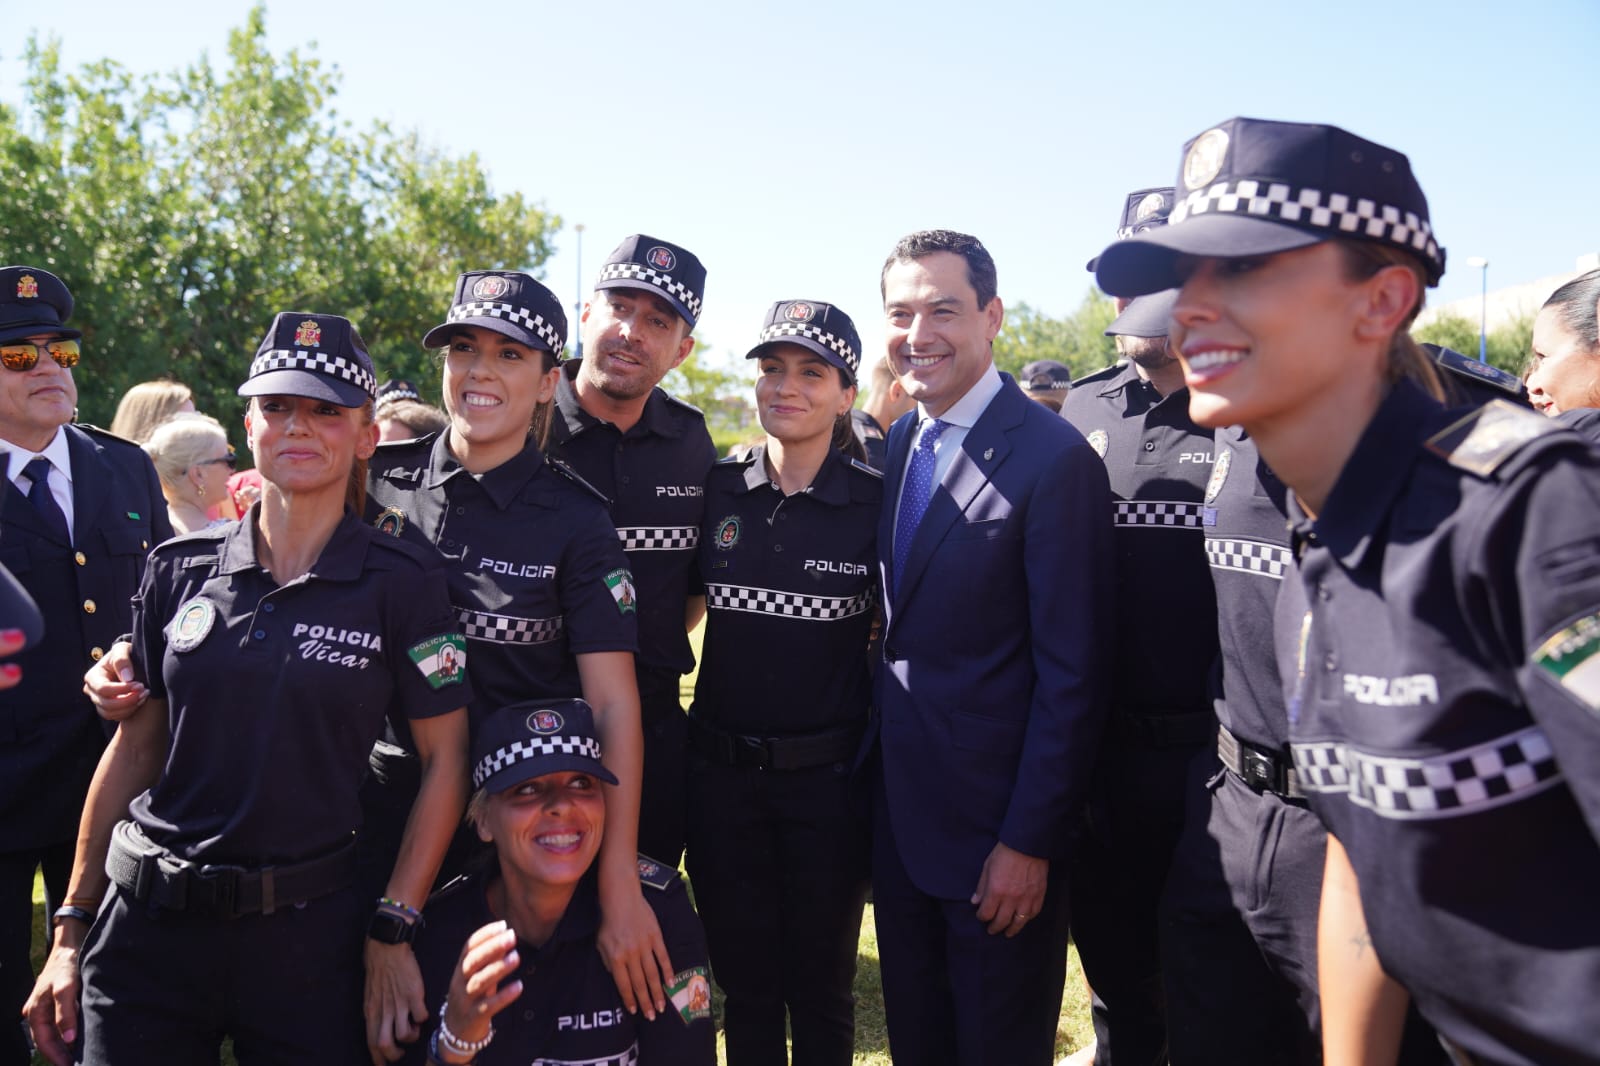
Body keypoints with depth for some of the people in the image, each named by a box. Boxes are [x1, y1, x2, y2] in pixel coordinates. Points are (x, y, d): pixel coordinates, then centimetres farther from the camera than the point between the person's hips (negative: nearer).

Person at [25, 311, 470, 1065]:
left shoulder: (405, 584, -6)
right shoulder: (179, 569, 3)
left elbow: (444, 762, -5)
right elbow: (134, 748, 8)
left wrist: (392, 930, -9)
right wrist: (71, 927, 8)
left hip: (308, 929, -2)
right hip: (149, 925, 3)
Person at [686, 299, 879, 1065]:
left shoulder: (878, 502, -7)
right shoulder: (717, 489, 0)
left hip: (828, 778, -2)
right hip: (721, 772, 2)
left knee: (820, 988, 14)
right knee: (744, 982, 15)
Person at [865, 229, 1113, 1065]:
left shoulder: (1054, 459, -16)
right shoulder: (896, 446, 6)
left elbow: (1072, 674, -17)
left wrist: (1029, 840, -16)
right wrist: (876, 777, 8)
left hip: (997, 830, -6)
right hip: (899, 812, 7)